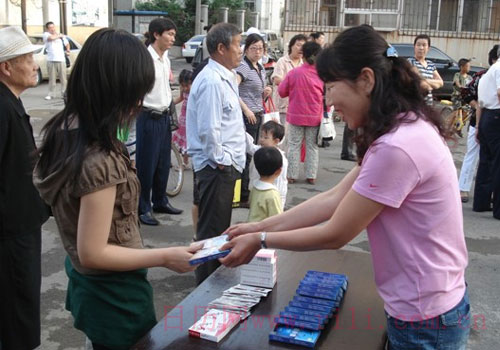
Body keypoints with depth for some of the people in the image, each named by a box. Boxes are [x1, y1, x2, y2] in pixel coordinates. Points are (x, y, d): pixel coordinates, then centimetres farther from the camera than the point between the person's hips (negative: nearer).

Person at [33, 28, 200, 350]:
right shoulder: (100, 162, -33)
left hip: (85, 282, 8)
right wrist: (166, 257, -19)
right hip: (115, 296, -8)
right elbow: (93, 253, -26)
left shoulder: (63, 129, -5)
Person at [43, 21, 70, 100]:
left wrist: (67, 50, 10)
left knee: (63, 78, 0)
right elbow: (51, 38, -18)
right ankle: (51, 94, 6)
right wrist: (59, 35, 0)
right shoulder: (46, 34, 4)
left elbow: (67, 43, 30)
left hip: (61, 60, 3)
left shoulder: (61, 35, 16)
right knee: (52, 79, -2)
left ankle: (64, 93, 8)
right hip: (51, 60, -3)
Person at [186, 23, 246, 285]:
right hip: (217, 167, -10)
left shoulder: (226, 77, 13)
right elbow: (208, 129, -25)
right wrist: (220, 160, -15)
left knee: (220, 227, 21)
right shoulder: (212, 81, -19)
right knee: (212, 229, 1)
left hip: (227, 164, 10)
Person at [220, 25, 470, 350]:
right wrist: (260, 226, 2)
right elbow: (334, 198, 4)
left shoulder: (396, 148, -28)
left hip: (424, 323, -8)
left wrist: (260, 240, -7)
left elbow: (334, 235, -19)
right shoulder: (407, 130, 4)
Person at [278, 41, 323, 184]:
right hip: (315, 117, 1)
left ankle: (291, 175, 12)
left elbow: (282, 91, -1)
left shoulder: (294, 73, -10)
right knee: (312, 146, 11)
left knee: (294, 145, 9)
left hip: (296, 115, 0)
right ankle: (311, 176, 14)